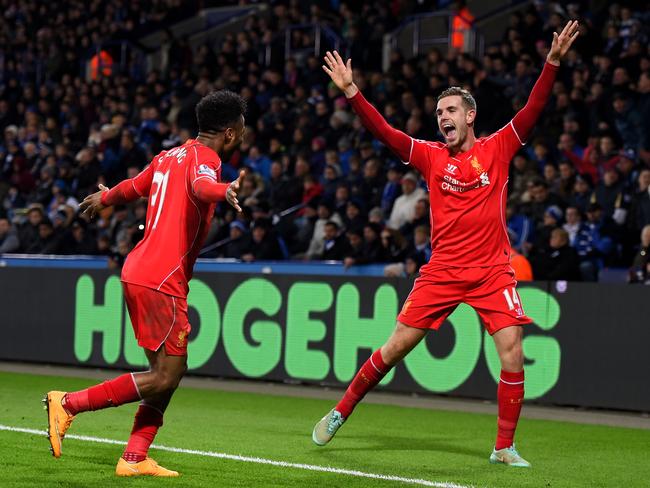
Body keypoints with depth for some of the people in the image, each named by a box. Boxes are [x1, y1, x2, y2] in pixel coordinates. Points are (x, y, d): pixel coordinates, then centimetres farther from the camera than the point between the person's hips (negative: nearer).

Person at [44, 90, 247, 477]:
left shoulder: (170, 156, 17)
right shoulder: (205, 158, -9)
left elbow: (132, 188, 34)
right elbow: (199, 186, -34)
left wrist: (104, 199, 55)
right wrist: (223, 191, -56)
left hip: (139, 271, 10)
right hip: (161, 281, -10)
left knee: (171, 372, 11)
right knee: (165, 377, -8)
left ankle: (135, 459, 8)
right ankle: (68, 403, -6)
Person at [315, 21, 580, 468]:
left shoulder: (498, 148, 2)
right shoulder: (431, 156, 6)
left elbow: (533, 110, -8)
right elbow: (384, 132, -2)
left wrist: (553, 62, -20)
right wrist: (352, 92, -12)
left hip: (492, 271, -1)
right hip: (442, 271, 1)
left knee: (512, 350, -12)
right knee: (397, 345, 1)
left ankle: (504, 447, 0)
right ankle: (340, 413, 16)